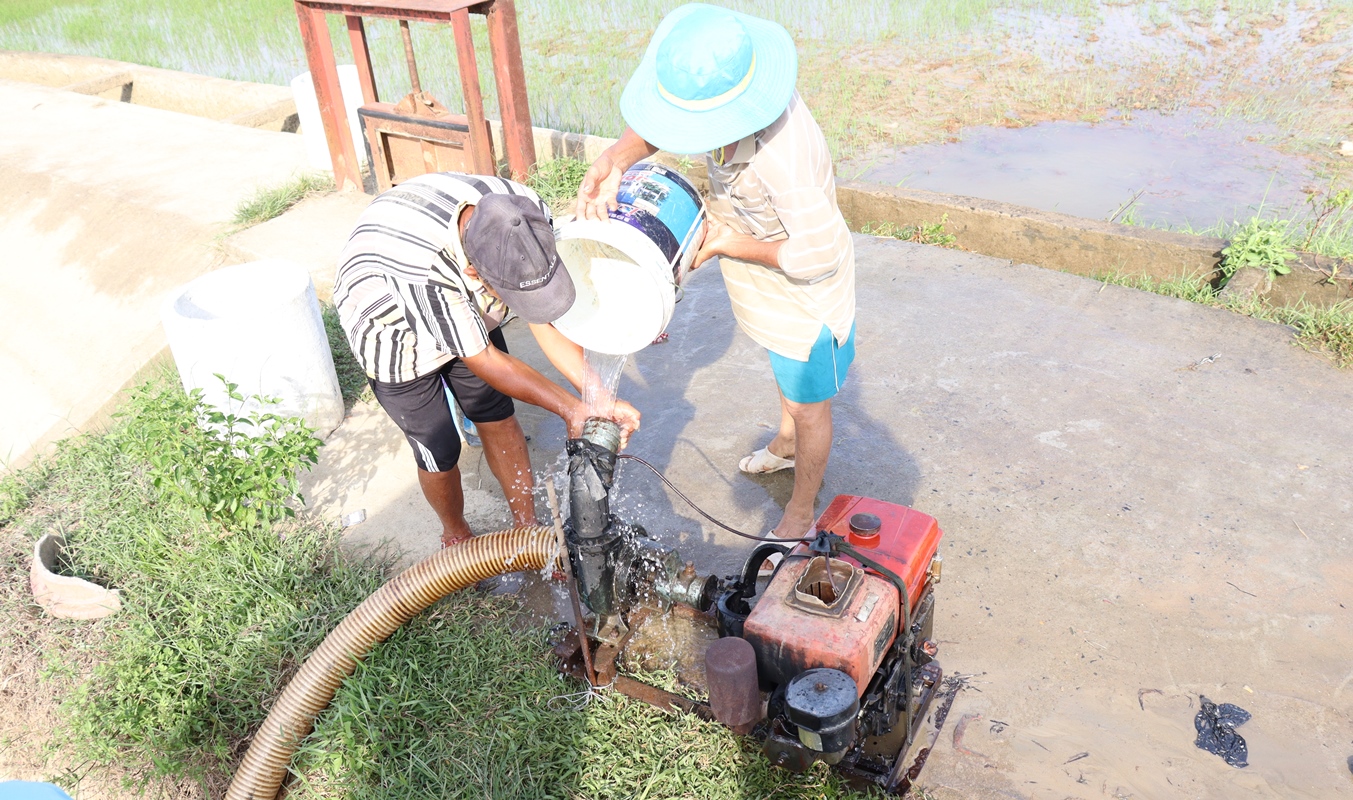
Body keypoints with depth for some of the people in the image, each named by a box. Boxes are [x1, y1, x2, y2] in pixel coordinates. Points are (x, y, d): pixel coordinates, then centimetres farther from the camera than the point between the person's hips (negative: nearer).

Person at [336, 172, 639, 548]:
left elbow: (546, 321, -20)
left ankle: (528, 527, 30)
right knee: (440, 450, 3)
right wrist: (571, 409, -29)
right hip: (396, 331, -4)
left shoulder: (528, 214, -30)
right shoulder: (423, 269, -46)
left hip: (464, 311, 5)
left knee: (499, 418, 10)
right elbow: (484, 362, -32)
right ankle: (455, 534, 34)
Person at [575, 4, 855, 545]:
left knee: (808, 405, 15)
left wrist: (727, 243, -27)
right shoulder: (720, 87, -21)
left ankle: (801, 514, 40)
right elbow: (658, 120, -7)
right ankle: (786, 447, 64)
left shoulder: (782, 153, -45)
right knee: (785, 373, 34)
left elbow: (817, 256, -35)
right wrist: (614, 160, -28)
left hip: (806, 296, -8)